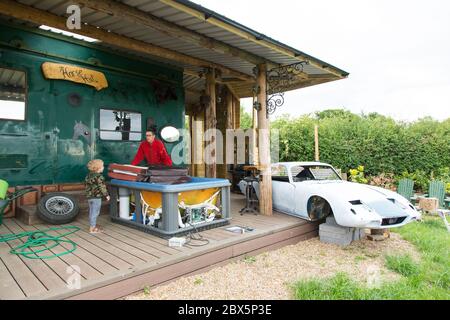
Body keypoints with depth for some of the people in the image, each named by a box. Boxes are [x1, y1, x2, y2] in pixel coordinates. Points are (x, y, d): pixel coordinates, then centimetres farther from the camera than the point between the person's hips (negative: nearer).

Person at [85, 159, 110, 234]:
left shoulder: (89, 175, 8)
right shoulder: (99, 176, -18)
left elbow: (85, 183, 20)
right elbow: (102, 187, -19)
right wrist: (106, 195, -10)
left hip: (89, 196, 9)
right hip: (96, 197, -9)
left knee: (91, 212, 21)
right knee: (95, 212, -1)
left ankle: (92, 225, 36)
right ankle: (92, 228, 5)